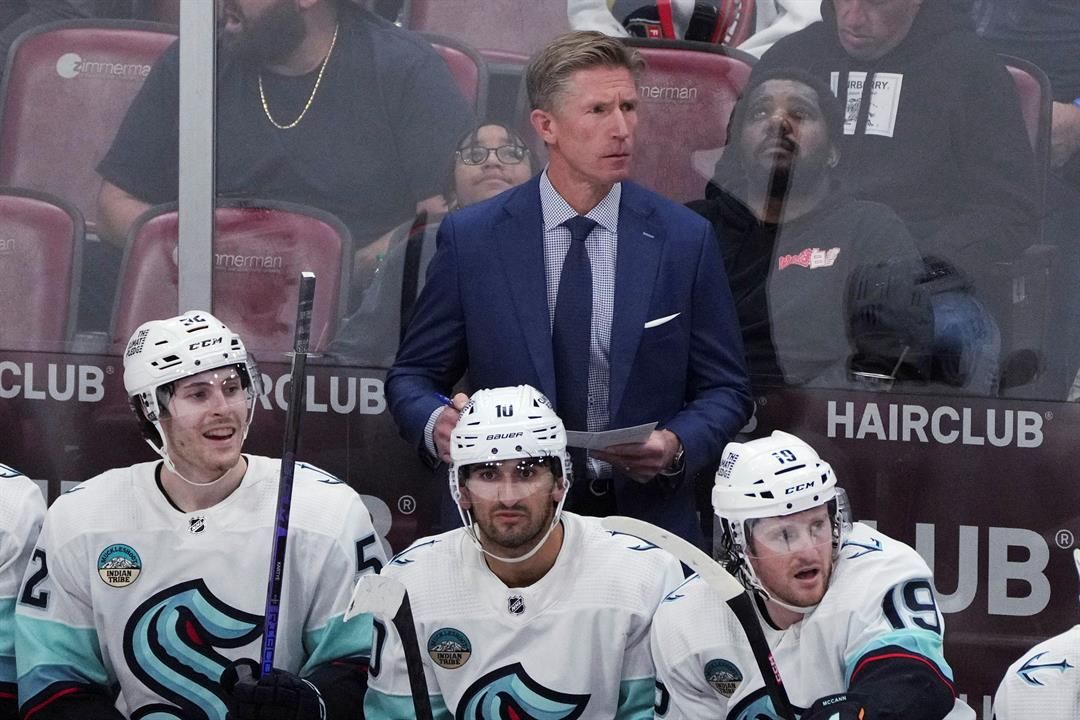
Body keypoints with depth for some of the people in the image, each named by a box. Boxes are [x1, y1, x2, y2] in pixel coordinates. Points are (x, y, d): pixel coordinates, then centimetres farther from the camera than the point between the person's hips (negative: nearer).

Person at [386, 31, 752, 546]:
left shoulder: (685, 240, 1)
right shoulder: (470, 238, -1)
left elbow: (724, 389, 6)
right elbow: (413, 376, 5)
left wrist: (678, 446, -15)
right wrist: (436, 423, -17)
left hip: (647, 522, 1)